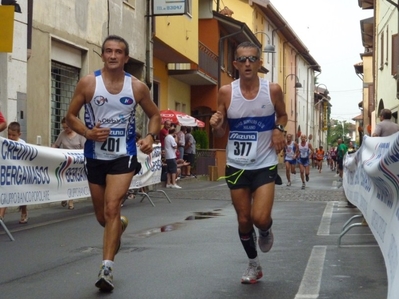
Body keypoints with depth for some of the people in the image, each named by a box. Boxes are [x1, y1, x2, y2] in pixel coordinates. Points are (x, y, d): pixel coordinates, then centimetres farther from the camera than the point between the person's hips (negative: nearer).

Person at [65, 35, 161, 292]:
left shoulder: (137, 87, -4)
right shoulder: (88, 83, -6)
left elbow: (155, 115, 10)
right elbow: (71, 116, 1)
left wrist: (150, 137, -10)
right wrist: (88, 133, -18)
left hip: (124, 156, -2)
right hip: (95, 156, 2)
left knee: (112, 208, -18)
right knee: (102, 216, 14)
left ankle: (107, 268, -14)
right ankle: (121, 224, 50)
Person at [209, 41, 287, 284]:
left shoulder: (273, 90, -8)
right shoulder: (226, 92, -7)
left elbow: (282, 115, 13)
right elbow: (221, 134, 2)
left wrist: (279, 130, -9)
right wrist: (216, 126, -22)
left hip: (265, 164, -1)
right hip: (236, 165, 2)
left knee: (260, 218, -14)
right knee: (244, 220, 9)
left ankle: (266, 231, 24)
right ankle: (254, 265, 32)